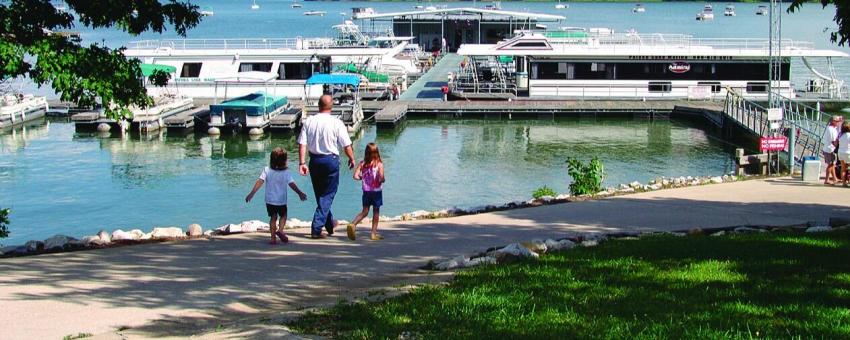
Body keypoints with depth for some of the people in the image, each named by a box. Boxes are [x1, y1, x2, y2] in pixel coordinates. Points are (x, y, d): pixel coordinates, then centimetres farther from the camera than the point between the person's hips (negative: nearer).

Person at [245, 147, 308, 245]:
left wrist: (252, 193, -11)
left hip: (269, 200, 2)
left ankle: (273, 238, 8)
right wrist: (300, 193, -4)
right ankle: (280, 229, -10)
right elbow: (292, 184, -14)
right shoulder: (286, 173, -11)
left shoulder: (266, 170, -7)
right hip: (281, 200, -2)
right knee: (283, 216, 18)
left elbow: (259, 181, -12)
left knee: (273, 217, 13)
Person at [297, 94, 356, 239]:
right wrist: (352, 159, 7)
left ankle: (330, 224, 35)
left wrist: (302, 163, -3)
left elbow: (302, 144, -5)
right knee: (327, 196, 4)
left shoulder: (308, 122, -2)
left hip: (314, 160, 4)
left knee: (319, 194, 19)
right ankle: (316, 228, -6)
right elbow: (346, 145, -9)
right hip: (331, 160, -4)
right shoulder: (336, 123, -11)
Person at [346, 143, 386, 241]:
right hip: (377, 191, -3)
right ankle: (374, 233, 10)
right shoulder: (379, 164, -11)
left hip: (366, 191, 3)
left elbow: (355, 176, -10)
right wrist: (382, 180, 2)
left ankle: (353, 224, -11)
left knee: (364, 211, 11)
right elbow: (381, 178, -20)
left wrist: (362, 178, 9)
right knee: (376, 212, 8)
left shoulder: (362, 164, -2)